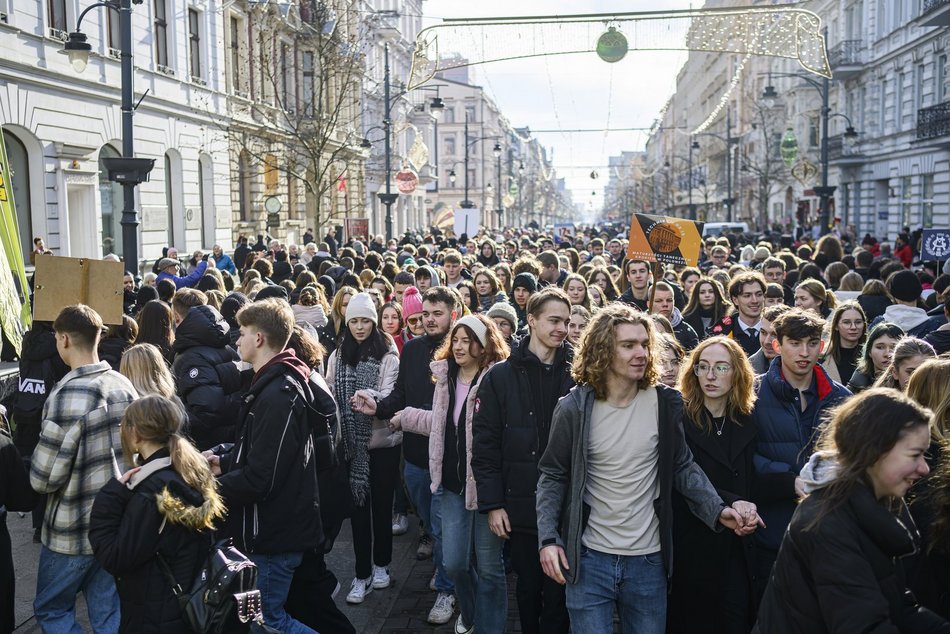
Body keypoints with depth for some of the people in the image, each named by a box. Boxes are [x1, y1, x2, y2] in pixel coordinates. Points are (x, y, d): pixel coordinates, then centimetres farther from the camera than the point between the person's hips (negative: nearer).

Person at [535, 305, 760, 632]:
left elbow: (683, 467, 4)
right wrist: (548, 538, -11)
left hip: (648, 560, 2)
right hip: (588, 558, -2)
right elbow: (553, 476, -1)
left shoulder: (666, 403, -4)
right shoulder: (574, 408, -9)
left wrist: (719, 511, -10)